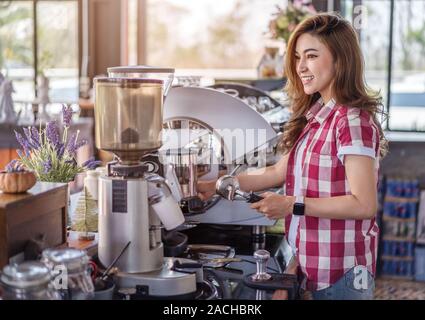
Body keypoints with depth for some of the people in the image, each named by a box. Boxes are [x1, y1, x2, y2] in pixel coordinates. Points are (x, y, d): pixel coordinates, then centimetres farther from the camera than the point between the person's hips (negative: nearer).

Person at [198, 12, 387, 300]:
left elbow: (364, 204, -21)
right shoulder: (315, 116, 8)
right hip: (314, 266, 8)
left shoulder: (353, 121, -18)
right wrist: (217, 185, 10)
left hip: (340, 271, -8)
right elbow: (279, 173, 14)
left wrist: (293, 205, -22)